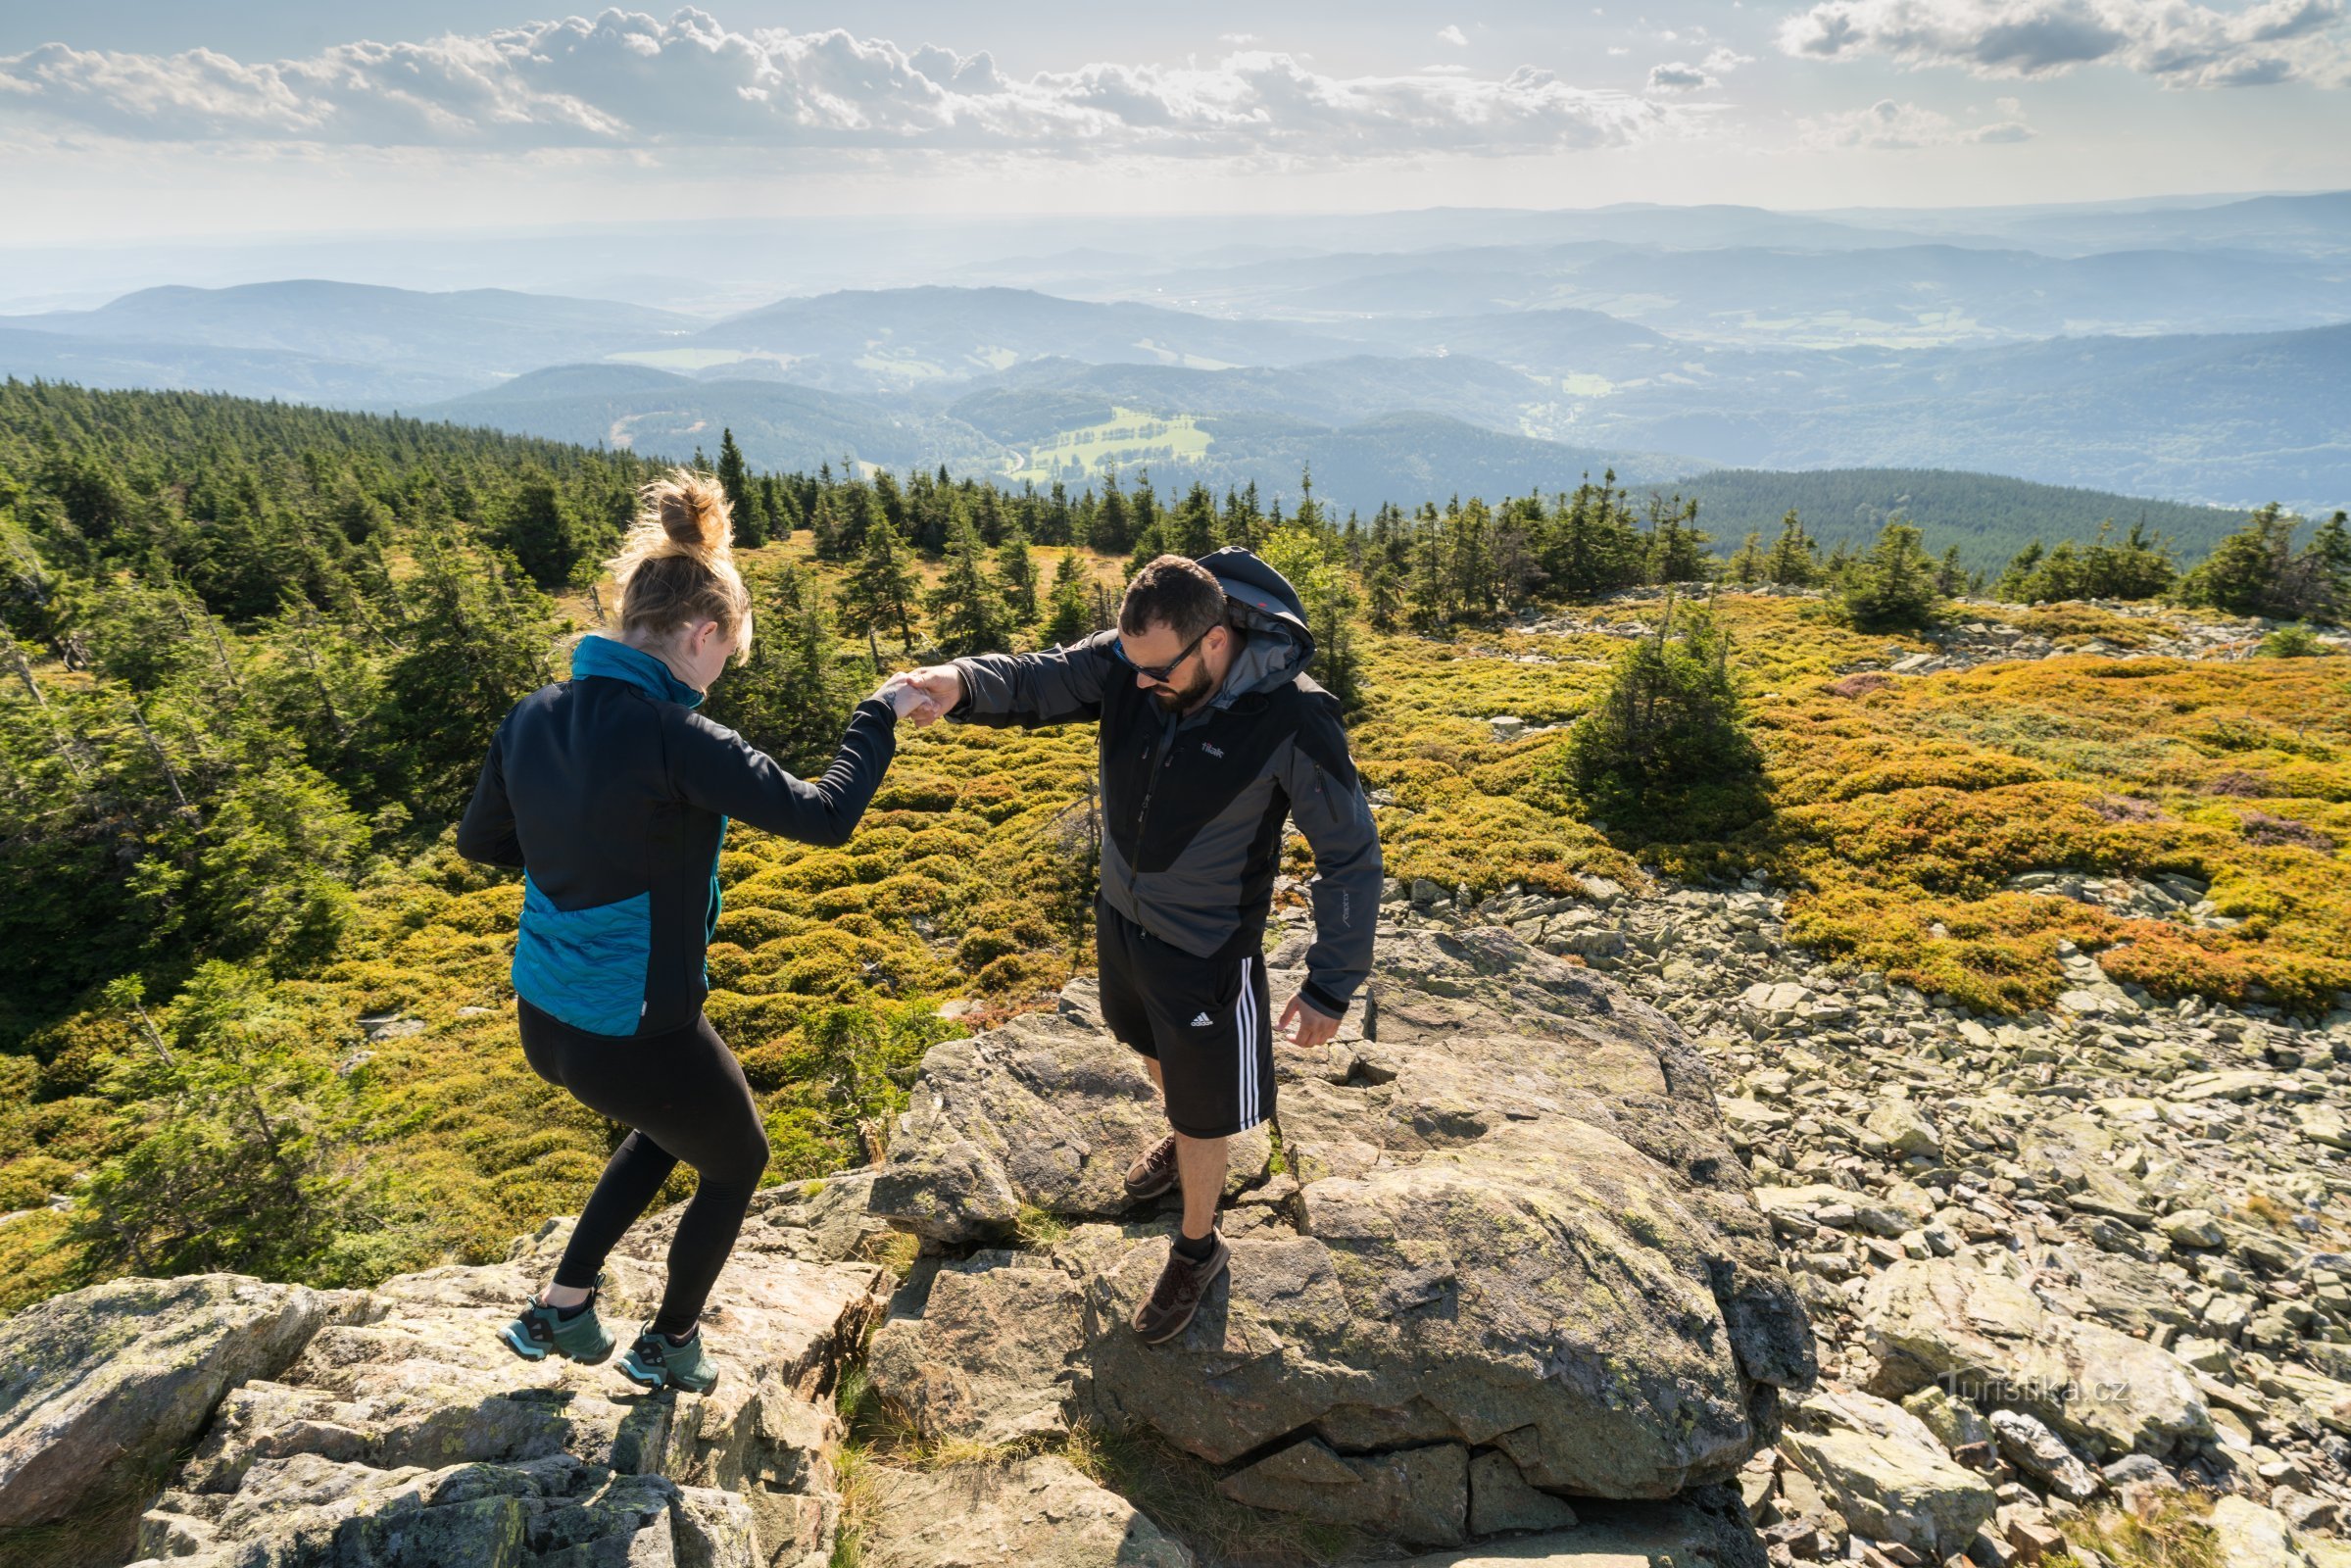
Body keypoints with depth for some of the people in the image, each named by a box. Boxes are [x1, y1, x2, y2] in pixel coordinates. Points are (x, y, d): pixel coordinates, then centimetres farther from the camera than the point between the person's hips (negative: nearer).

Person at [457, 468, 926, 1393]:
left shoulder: (534, 717, -3)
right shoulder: (670, 737, -27)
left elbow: (479, 840, 12)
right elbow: (823, 816, -24)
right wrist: (881, 717, -10)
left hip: (543, 1018, 7)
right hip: (636, 1037, -7)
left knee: (669, 1126, 36)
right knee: (737, 1163, 24)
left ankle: (560, 1310, 40)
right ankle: (669, 1345, 45)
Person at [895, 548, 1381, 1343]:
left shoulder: (1291, 721, -30)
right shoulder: (1127, 661, -16)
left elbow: (1350, 857, -20)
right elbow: (1035, 679, -23)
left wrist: (1331, 985, -17)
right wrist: (961, 682, -47)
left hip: (1205, 955, -6)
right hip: (1121, 918, 6)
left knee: (1203, 1113, 12)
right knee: (1155, 1048, 32)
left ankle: (1197, 1249, 41)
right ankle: (1179, 1140, 64)